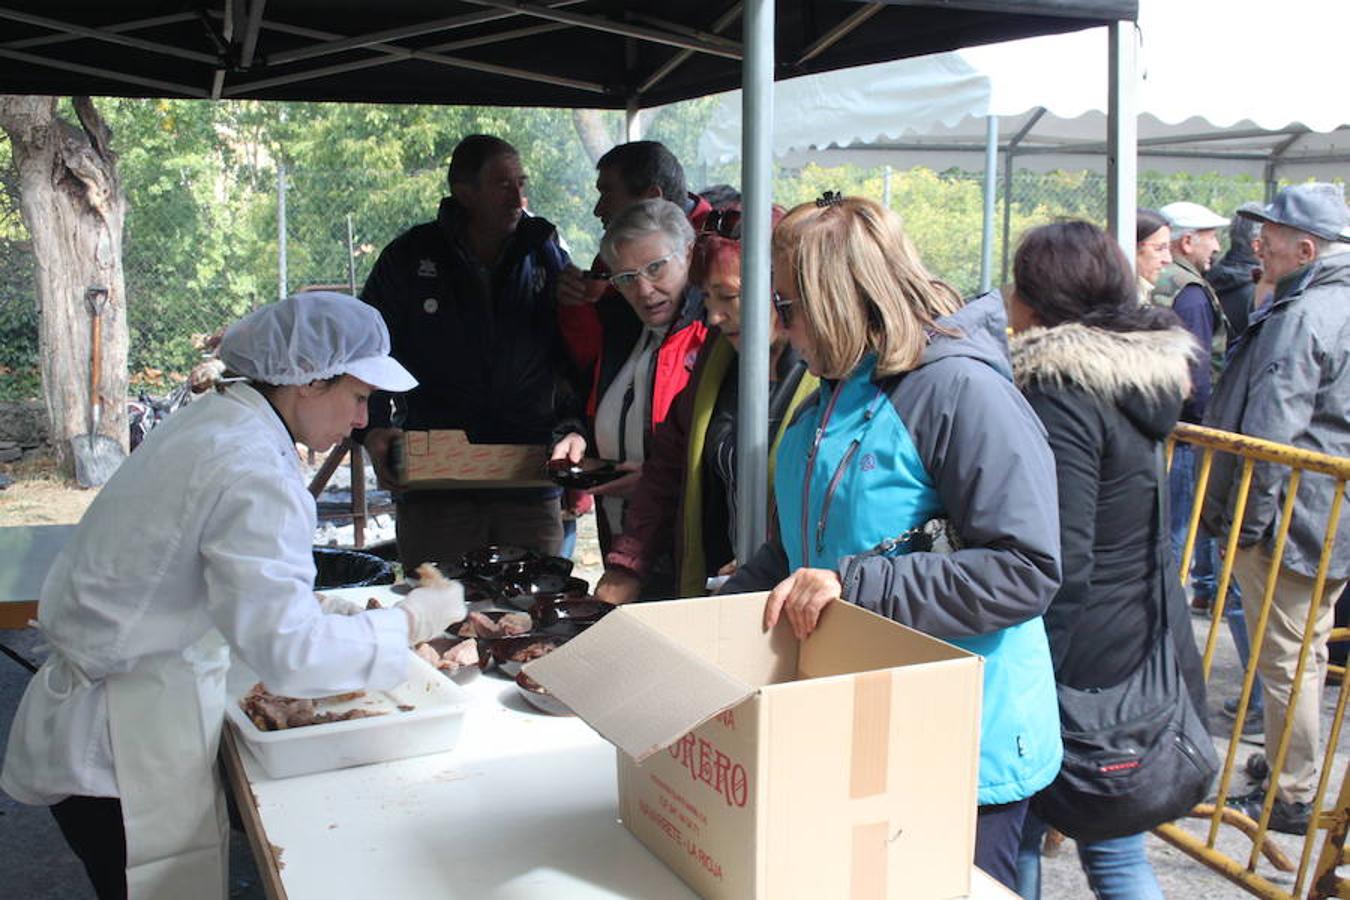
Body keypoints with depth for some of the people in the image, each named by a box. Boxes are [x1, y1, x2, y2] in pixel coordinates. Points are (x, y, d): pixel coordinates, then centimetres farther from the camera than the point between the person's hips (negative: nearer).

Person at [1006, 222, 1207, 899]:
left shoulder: (1059, 392, -19)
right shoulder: (1148, 371, 7)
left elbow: (1059, 565, -22)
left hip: (1081, 656, -8)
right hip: (1144, 644, 9)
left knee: (1015, 831, 8)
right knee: (1114, 844, 18)